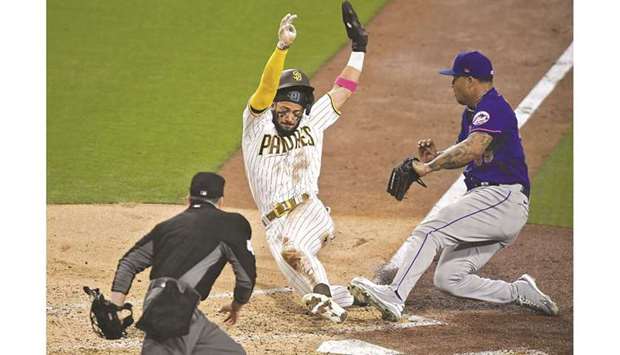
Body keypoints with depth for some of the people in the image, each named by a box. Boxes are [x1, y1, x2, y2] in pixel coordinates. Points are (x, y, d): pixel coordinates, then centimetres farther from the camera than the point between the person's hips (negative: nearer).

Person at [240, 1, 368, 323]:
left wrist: (358, 46, 14)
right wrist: (282, 47, -28)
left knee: (288, 246, -36)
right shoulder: (256, 124, 3)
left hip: (311, 214, -1)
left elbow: (342, 90, 17)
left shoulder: (312, 122, 13)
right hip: (276, 222, 1)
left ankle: (322, 293, -45)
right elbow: (266, 88, -13)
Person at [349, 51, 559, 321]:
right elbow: (465, 154, 26)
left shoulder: (494, 108, -13)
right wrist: (435, 157, 5)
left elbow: (473, 148, -30)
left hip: (502, 198, -11)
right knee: (448, 279, 6)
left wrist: (429, 167, -29)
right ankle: (520, 292, 12)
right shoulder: (472, 112, 20)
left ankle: (393, 296, -35)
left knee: (430, 230, -24)